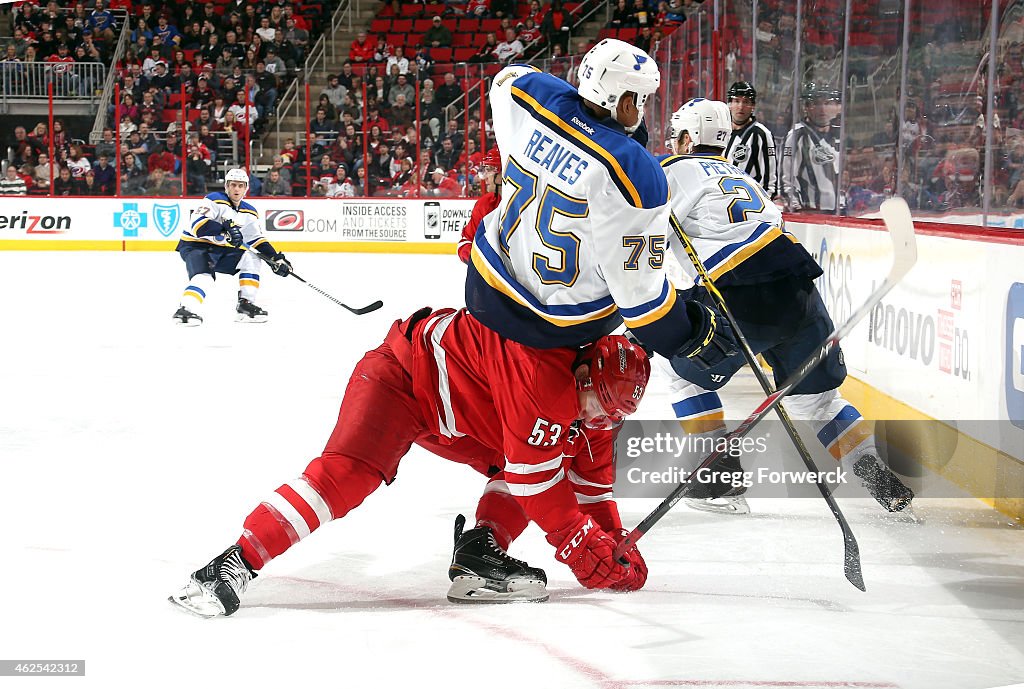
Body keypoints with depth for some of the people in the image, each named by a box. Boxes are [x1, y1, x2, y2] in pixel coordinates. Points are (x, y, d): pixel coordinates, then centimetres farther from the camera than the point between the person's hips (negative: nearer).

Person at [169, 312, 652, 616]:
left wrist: (609, 536, 12)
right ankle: (235, 564, -34)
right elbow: (532, 477, -26)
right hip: (400, 375, -10)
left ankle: (481, 555, -1)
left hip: (448, 413, 10)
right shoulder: (543, 378, -30)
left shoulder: (582, 394, -1)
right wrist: (581, 546, -18)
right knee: (348, 471, -28)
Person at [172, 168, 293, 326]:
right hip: (195, 246, -8)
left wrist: (276, 258, -1)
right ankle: (185, 310, -44)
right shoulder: (214, 200, -16)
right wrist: (225, 230, -41)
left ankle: (245, 304, 0)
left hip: (219, 250, 8)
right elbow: (197, 224, -30)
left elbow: (256, 240, 11)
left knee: (251, 258, 0)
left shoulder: (248, 213, 8)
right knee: (205, 276, -33)